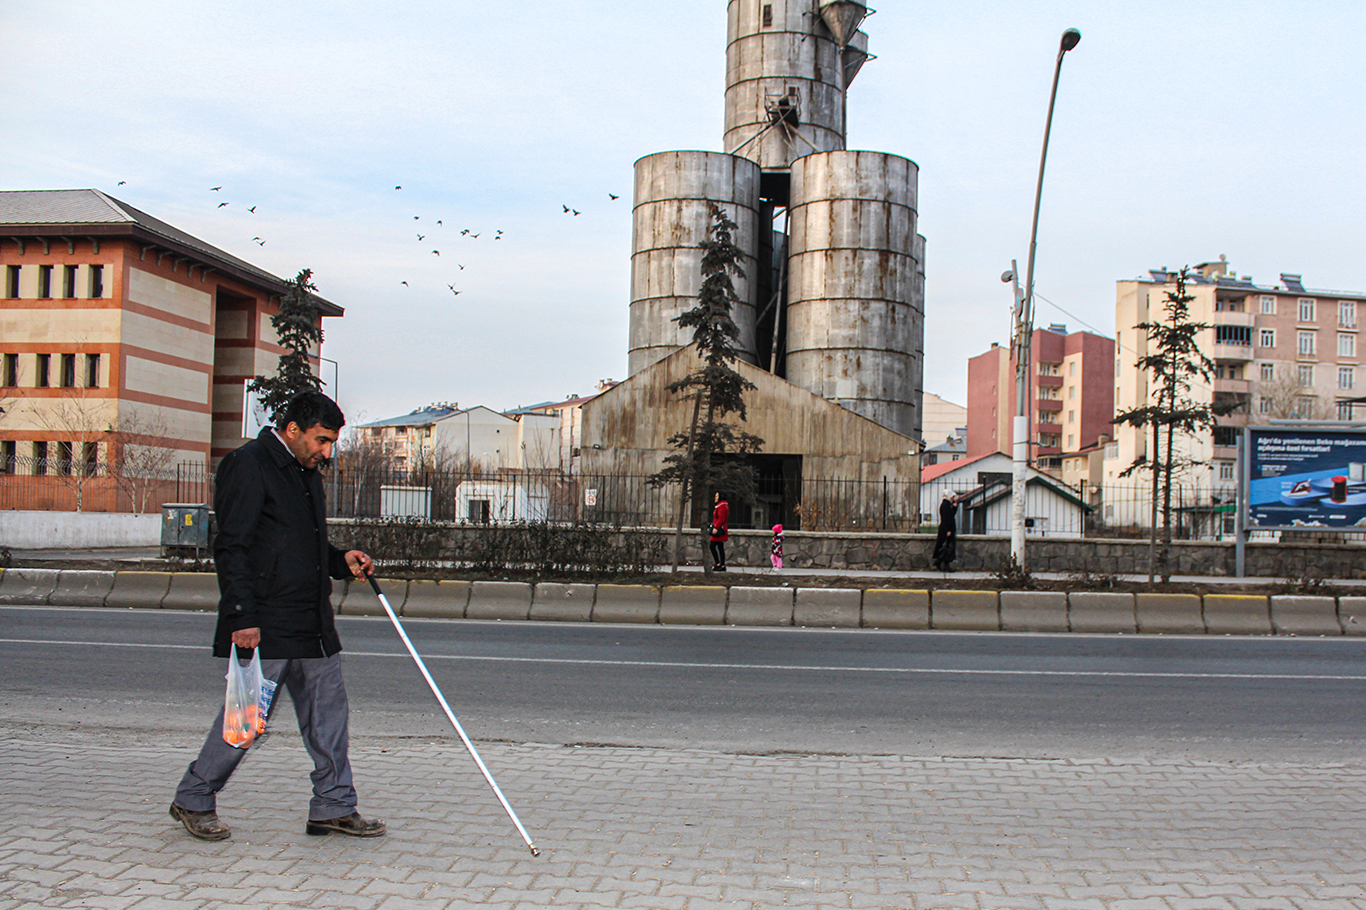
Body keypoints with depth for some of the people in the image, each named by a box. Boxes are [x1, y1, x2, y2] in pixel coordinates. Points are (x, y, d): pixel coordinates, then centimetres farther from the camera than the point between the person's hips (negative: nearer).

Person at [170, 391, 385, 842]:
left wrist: (341, 559, 9)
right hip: (265, 624, -9)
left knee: (328, 711, 8)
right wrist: (242, 617, -20)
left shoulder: (307, 473, 18)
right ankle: (193, 800, 17)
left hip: (313, 625, 9)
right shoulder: (247, 464, -10)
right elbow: (231, 548, -15)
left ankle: (333, 805, 16)